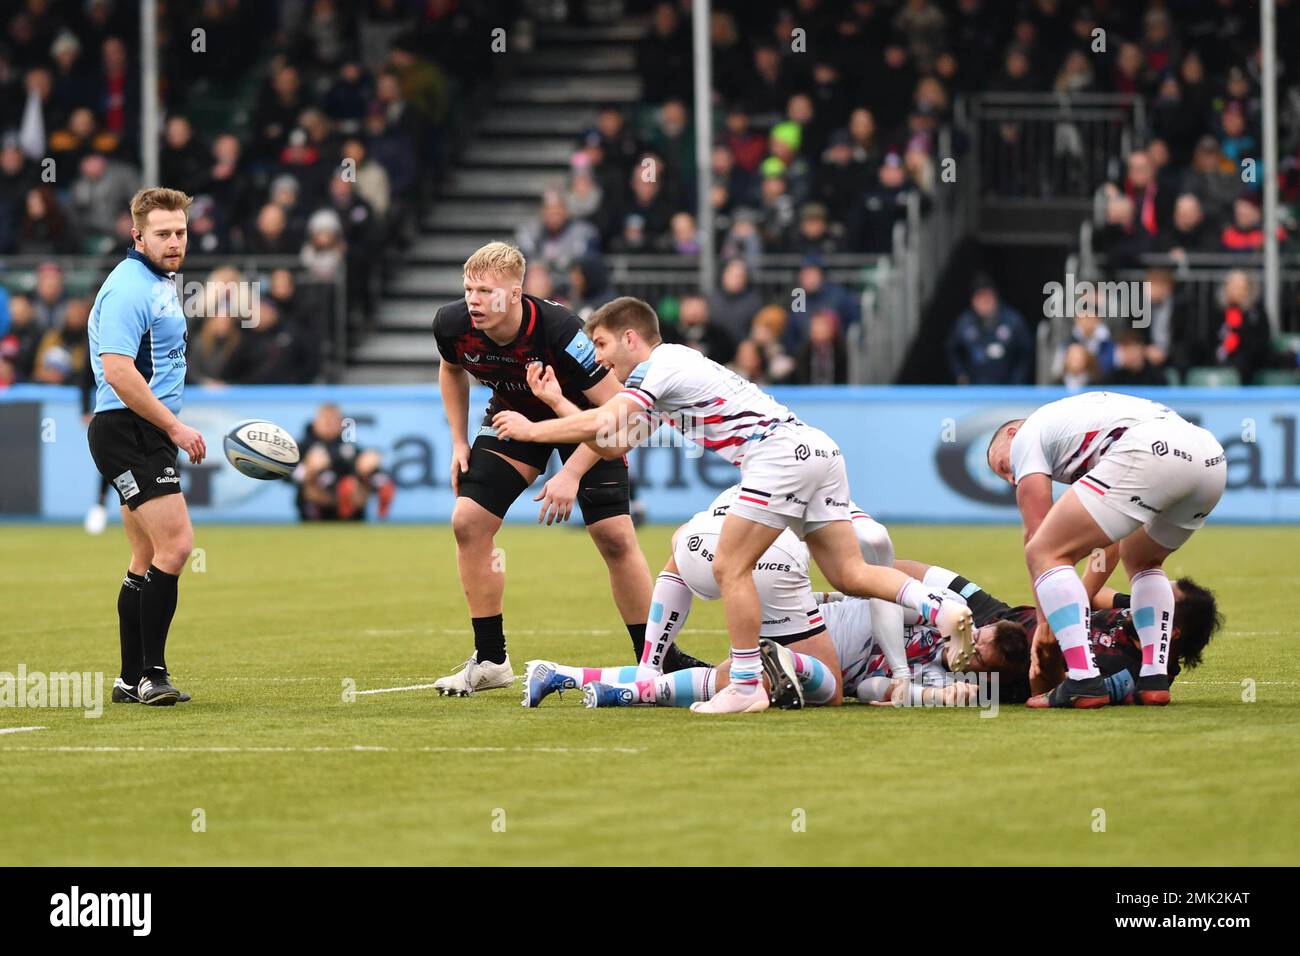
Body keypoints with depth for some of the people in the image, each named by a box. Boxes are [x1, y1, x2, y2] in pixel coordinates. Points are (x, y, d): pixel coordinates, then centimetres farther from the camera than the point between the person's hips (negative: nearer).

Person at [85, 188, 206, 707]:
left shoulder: (161, 283, 17)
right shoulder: (129, 288, -16)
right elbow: (118, 371, -24)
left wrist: (172, 428, 23)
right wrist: (175, 427, -21)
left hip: (145, 435, 11)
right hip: (128, 431, -11)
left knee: (148, 558, 12)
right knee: (175, 543, -16)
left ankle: (131, 679, 16)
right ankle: (151, 674, -14)